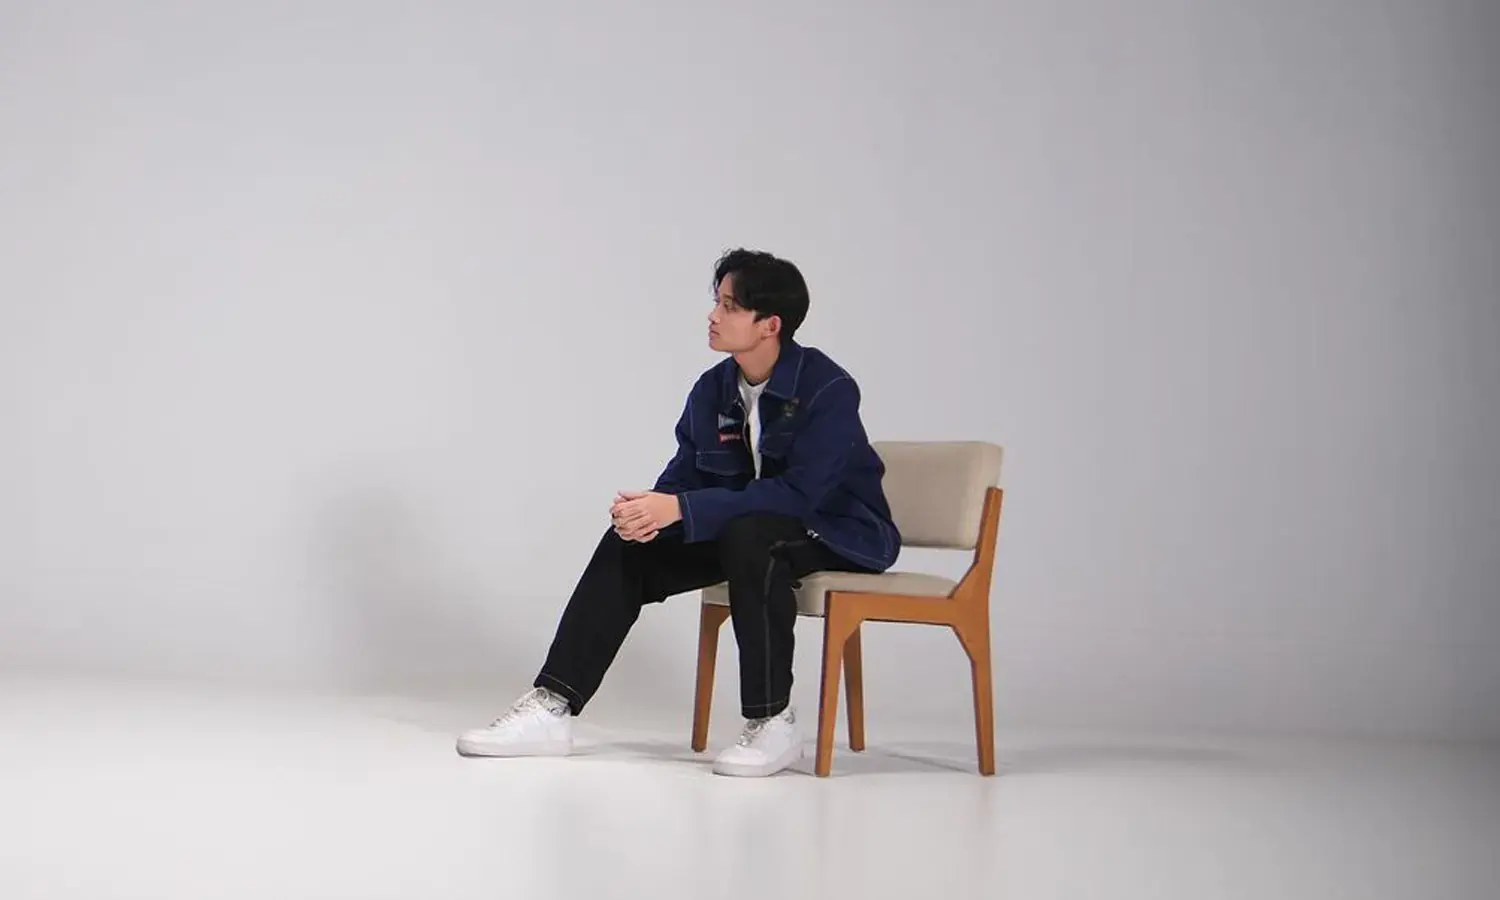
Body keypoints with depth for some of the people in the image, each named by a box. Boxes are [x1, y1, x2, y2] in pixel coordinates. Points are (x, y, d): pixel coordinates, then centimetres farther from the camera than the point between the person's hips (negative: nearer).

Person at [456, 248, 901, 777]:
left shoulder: (829, 390, -21)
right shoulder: (713, 389, -1)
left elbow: (798, 494, -30)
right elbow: (683, 477, 2)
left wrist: (681, 509, -34)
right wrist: (650, 510, -25)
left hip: (838, 534, -7)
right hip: (742, 530, 7)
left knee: (749, 535, -38)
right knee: (628, 545, -11)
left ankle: (773, 725, -26)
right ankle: (552, 709, -13)